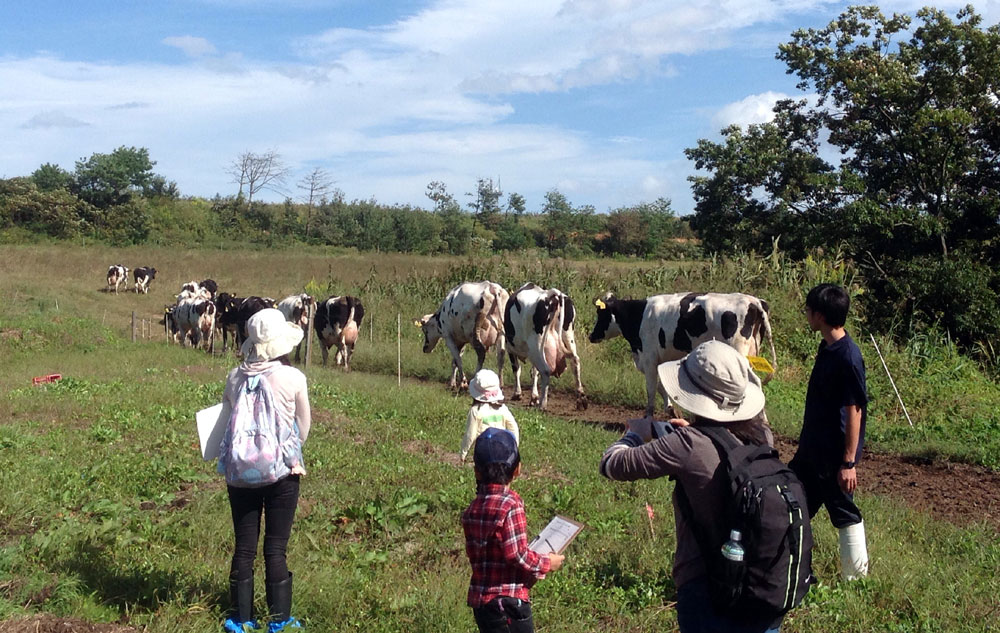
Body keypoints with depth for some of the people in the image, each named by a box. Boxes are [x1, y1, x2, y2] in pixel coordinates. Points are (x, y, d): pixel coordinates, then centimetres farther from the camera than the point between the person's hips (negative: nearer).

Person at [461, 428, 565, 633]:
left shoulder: (472, 509, 5)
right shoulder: (510, 505, -18)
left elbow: (474, 553, 11)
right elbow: (518, 555, -21)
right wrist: (547, 563, -4)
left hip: (480, 598, 8)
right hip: (508, 601, -7)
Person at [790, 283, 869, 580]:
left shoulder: (848, 357, -22)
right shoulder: (827, 348, 5)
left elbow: (854, 411, -21)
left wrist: (849, 462, -19)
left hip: (835, 457, -10)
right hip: (812, 450, 10)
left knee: (845, 515, 5)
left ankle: (857, 579, 21)